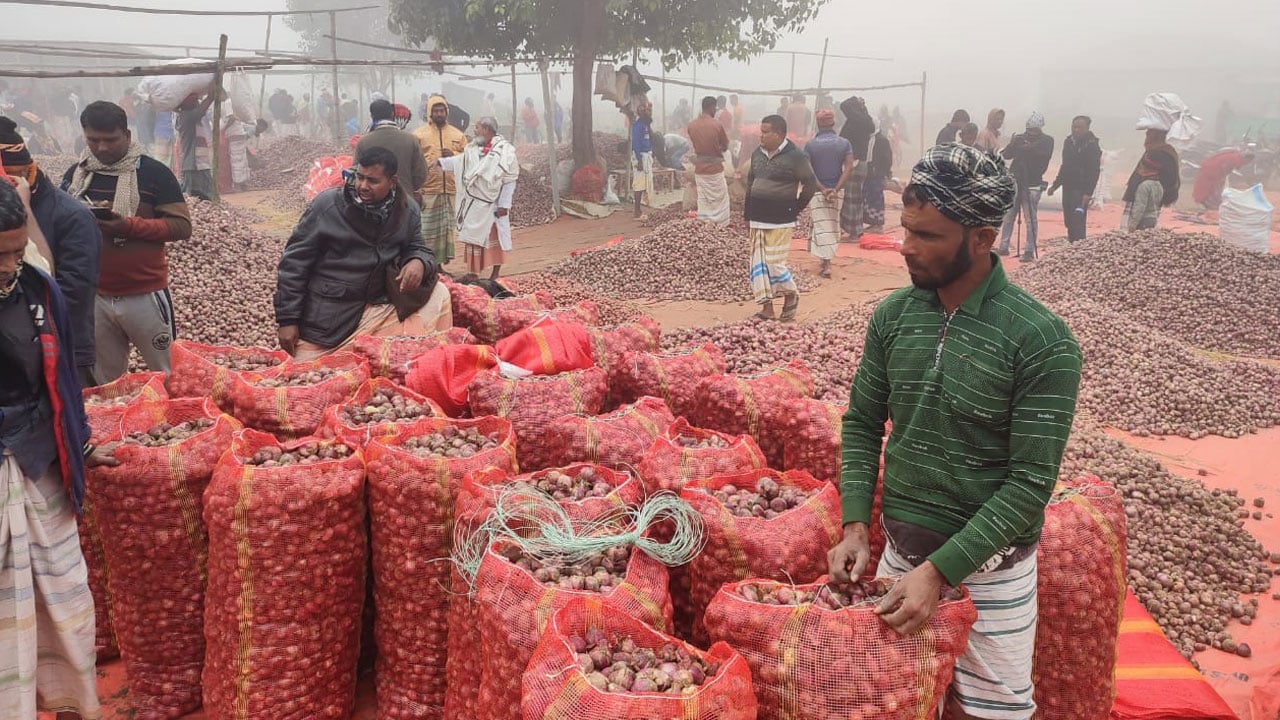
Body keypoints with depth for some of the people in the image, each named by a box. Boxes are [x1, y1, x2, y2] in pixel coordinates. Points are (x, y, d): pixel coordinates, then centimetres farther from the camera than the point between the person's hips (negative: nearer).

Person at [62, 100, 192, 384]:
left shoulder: (154, 172, -7)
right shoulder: (75, 173, 6)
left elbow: (182, 226, -9)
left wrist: (131, 225, -23)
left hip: (145, 294, -4)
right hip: (93, 296, 4)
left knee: (169, 375, 7)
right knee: (104, 381, 16)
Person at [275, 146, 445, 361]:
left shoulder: (407, 211, -3)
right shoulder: (327, 204, -12)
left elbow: (418, 249, 10)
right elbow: (294, 262, -8)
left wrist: (419, 262, -18)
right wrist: (287, 319, -10)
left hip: (378, 307, 3)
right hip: (325, 315, -2)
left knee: (439, 294, -11)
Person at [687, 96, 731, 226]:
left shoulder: (692, 125, -1)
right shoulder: (717, 124, -12)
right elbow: (725, 146, -1)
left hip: (699, 169, 4)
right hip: (715, 169, -4)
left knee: (703, 201, 10)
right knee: (720, 201, 7)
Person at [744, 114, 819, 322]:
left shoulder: (795, 156, -11)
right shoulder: (758, 154, 9)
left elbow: (811, 185, -6)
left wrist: (794, 209, -5)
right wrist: (747, 213, 14)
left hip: (779, 221, -7)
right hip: (757, 218, 7)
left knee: (774, 263, -7)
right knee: (759, 263, 6)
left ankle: (791, 295, 19)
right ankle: (767, 307, 14)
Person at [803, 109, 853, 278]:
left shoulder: (810, 145, -5)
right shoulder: (844, 143, -1)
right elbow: (849, 168, -11)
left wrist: (822, 189, -12)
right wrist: (836, 189, -14)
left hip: (816, 191, -2)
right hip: (837, 190, 2)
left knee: (821, 227, -1)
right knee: (833, 226, 17)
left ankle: (826, 263, -11)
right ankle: (827, 259, 27)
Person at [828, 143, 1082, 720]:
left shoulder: (1042, 341, -17)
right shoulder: (893, 315, -2)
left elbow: (1031, 482, -17)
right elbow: (862, 424, 6)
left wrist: (939, 570, -21)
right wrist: (855, 526, -6)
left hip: (990, 566, -4)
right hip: (900, 551, 4)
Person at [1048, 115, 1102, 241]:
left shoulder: (1092, 145, -8)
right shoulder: (1068, 142, 13)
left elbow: (1094, 171, -13)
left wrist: (1088, 192, -20)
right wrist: (1055, 185, 20)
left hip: (1081, 189, -7)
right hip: (1068, 187, 7)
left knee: (1077, 222, -15)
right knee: (1069, 221, 9)